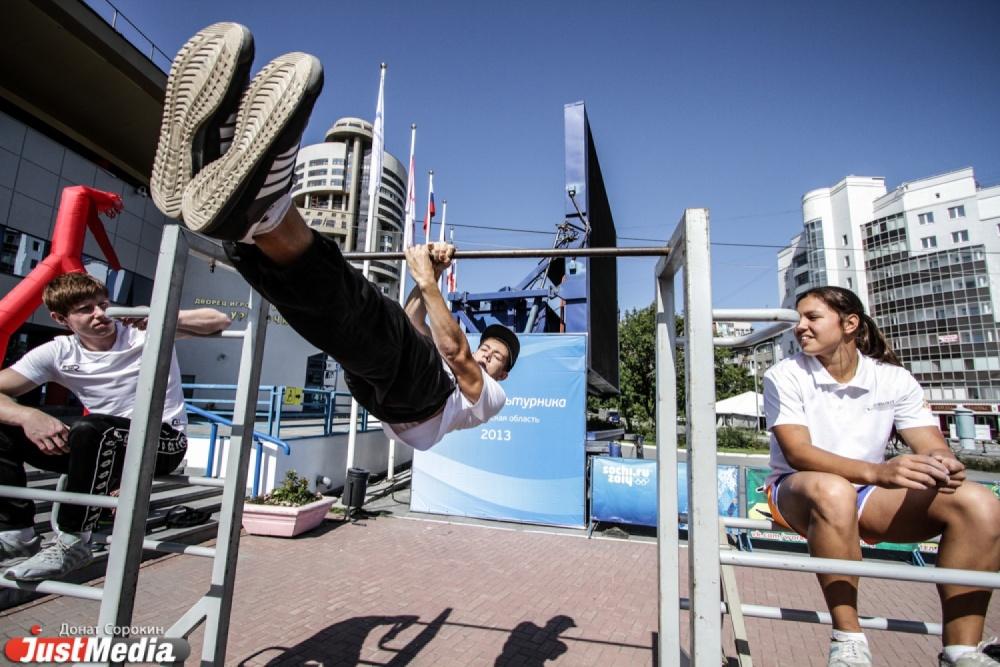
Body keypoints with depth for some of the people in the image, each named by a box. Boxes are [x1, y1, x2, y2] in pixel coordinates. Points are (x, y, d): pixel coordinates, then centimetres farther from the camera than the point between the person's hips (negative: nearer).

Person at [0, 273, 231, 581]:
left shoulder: (145, 332, -9)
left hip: (164, 443, -5)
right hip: (103, 446, 5)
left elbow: (219, 321, -17)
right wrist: (28, 415, -27)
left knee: (92, 429, -34)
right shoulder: (57, 353, 2)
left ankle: (73, 543, -18)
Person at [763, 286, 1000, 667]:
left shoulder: (894, 379, 1)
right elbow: (796, 452, -22)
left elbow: (933, 448, -5)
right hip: (798, 493, -4)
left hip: (867, 495, 4)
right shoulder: (784, 376, -10)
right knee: (832, 490, -39)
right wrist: (875, 472, -37)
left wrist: (943, 466, -30)